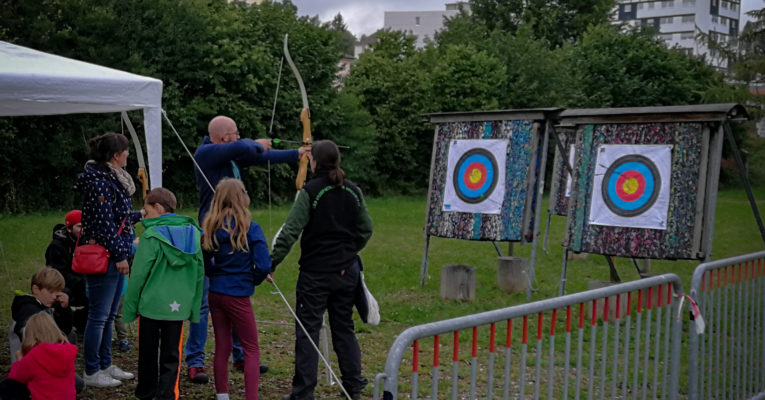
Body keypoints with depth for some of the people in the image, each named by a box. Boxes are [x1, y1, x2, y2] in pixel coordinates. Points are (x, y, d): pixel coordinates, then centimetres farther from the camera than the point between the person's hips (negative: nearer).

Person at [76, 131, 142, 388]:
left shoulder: (113, 180, 14)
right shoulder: (100, 183, -17)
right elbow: (104, 224, -20)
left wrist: (139, 215, 37)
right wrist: (119, 255, -18)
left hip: (115, 257, 10)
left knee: (109, 315, 16)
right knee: (99, 315, -2)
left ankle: (105, 366, 27)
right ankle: (91, 373, 7)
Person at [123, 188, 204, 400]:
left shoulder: (152, 236, -13)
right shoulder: (192, 233, 3)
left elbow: (138, 274, -12)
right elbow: (199, 273, 8)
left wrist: (129, 306, -3)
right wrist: (194, 305, 15)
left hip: (151, 303, -3)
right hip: (179, 306, 4)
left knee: (148, 351, 13)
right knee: (171, 354, 10)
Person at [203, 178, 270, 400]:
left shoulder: (209, 228, 1)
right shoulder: (251, 229, -13)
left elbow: (203, 265, 4)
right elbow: (263, 266, -15)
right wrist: (253, 280, 3)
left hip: (215, 292, 5)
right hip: (238, 295, -5)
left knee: (222, 348, 15)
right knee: (252, 349, 6)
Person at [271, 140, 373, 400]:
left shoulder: (310, 192, -12)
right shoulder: (353, 191, 5)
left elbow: (290, 231, -17)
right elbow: (365, 229, 11)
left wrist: (272, 262, -14)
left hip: (315, 273, -5)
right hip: (346, 272, 5)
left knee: (307, 329, 2)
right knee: (344, 327, 15)